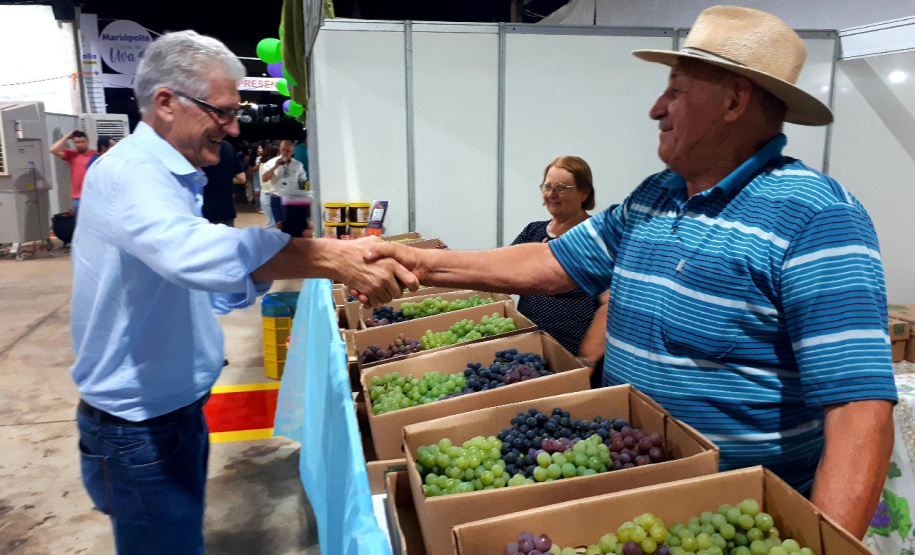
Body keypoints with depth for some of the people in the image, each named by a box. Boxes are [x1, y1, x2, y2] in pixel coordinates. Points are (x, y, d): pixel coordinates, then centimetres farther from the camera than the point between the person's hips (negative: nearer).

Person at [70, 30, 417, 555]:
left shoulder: (174, 177, 11)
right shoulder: (128, 171, -22)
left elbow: (208, 291, 13)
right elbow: (193, 251, -44)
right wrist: (332, 256, -47)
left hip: (179, 409, 9)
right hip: (140, 428, -9)